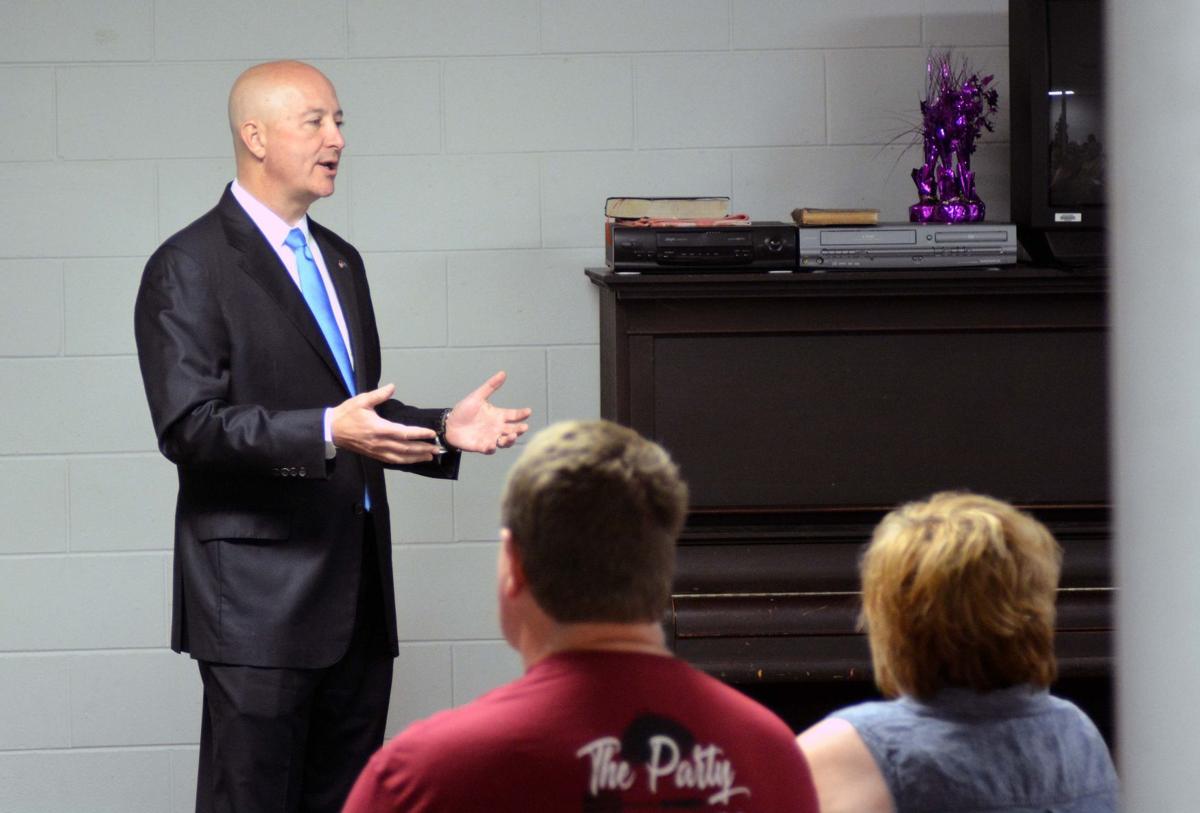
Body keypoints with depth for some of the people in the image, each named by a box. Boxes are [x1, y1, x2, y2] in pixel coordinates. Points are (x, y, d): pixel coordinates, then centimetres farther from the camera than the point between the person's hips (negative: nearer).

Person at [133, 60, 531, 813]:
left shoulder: (338, 261, 18)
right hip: (259, 601, -8)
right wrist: (328, 433, -27)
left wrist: (443, 430, 5)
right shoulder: (189, 268, -8)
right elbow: (189, 425, -17)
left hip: (356, 595, 8)